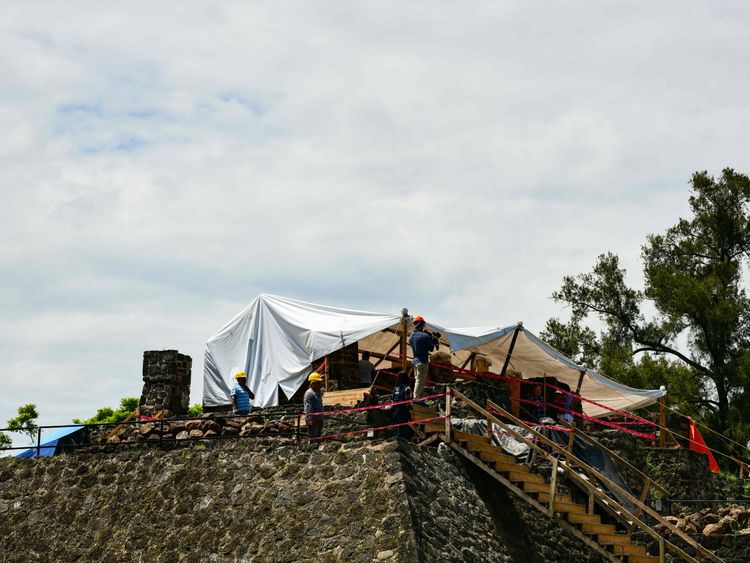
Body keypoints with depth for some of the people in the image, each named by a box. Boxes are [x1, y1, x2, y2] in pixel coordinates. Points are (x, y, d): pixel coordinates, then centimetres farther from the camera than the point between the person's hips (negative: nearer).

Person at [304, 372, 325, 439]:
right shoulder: (309, 393, -16)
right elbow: (308, 408, -21)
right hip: (313, 420, -10)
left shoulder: (318, 392, 16)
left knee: (318, 436, 16)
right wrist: (311, 419, -25)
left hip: (319, 419, 10)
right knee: (312, 437, -9)